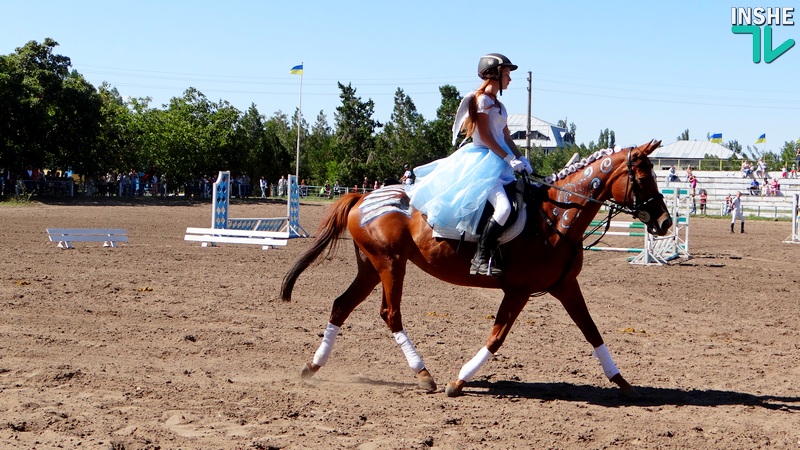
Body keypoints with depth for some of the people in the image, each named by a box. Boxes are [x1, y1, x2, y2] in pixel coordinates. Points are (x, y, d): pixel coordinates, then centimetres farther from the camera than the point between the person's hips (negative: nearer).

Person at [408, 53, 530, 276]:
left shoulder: (498, 105, 19)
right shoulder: (482, 100, -9)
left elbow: (506, 137, 18)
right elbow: (485, 137, -15)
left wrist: (520, 159, 5)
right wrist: (509, 159, -16)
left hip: (497, 162, 10)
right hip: (482, 160, -10)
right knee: (503, 207, -27)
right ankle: (480, 259, -23)